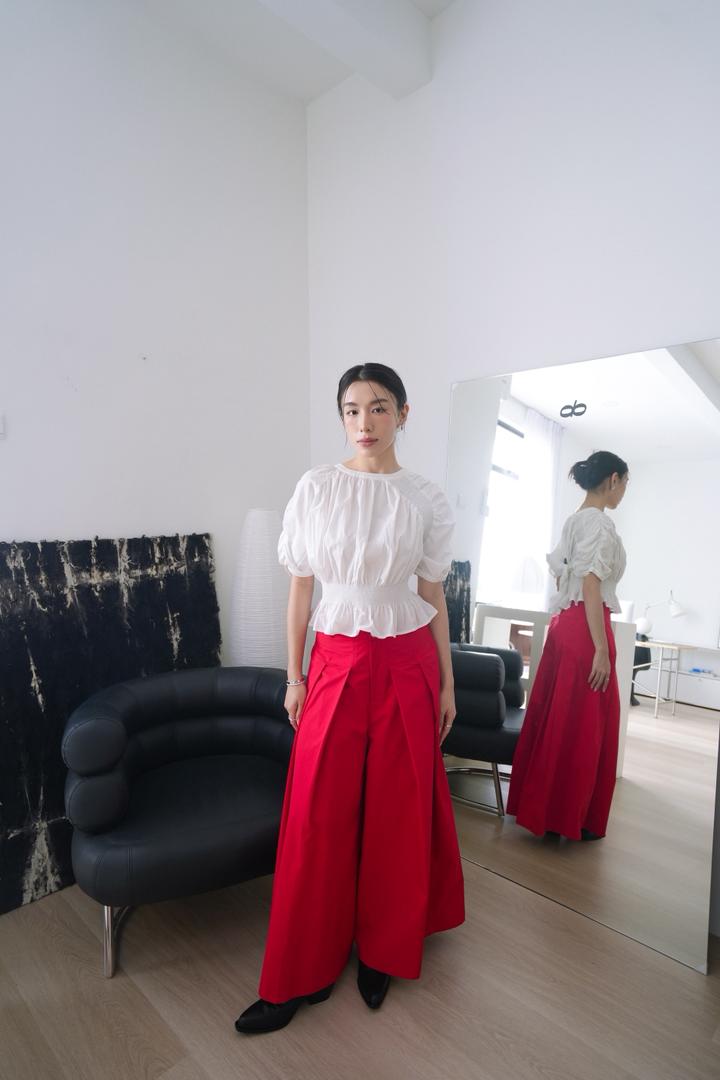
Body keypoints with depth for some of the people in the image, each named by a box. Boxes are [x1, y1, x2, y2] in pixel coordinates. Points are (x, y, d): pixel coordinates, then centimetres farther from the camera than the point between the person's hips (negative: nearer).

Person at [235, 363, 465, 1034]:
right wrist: (294, 675, 2)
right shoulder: (315, 487, -1)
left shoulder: (426, 499, 1)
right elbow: (299, 587, 2)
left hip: (406, 663, 1)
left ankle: (383, 953, 36)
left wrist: (447, 682, 7)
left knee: (399, 810, 11)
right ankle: (303, 973, 27)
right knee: (319, 814, 6)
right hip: (335, 661, 0)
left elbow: (434, 596, 5)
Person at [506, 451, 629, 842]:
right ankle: (571, 818, 16)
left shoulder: (574, 520, 15)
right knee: (586, 725, 3)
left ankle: (542, 807, 27)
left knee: (557, 720, 15)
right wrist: (602, 650, -20)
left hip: (564, 623, 9)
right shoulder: (600, 522, -13)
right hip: (586, 627, -9)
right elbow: (590, 586, -20)